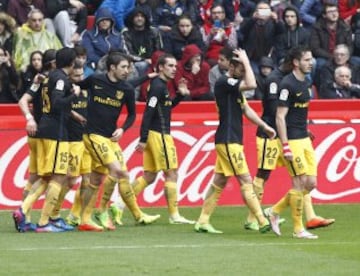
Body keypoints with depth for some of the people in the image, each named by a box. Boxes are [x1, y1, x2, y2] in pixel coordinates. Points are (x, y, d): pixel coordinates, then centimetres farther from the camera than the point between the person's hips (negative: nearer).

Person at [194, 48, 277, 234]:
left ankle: (202, 222, 13)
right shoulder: (224, 83, -15)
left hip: (232, 140, 10)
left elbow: (246, 109, 22)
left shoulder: (235, 86, 17)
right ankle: (263, 222, -10)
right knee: (246, 181, -9)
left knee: (219, 182, 10)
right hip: (228, 141, -10)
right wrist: (246, 62, -17)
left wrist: (265, 126, 17)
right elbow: (252, 85, -28)